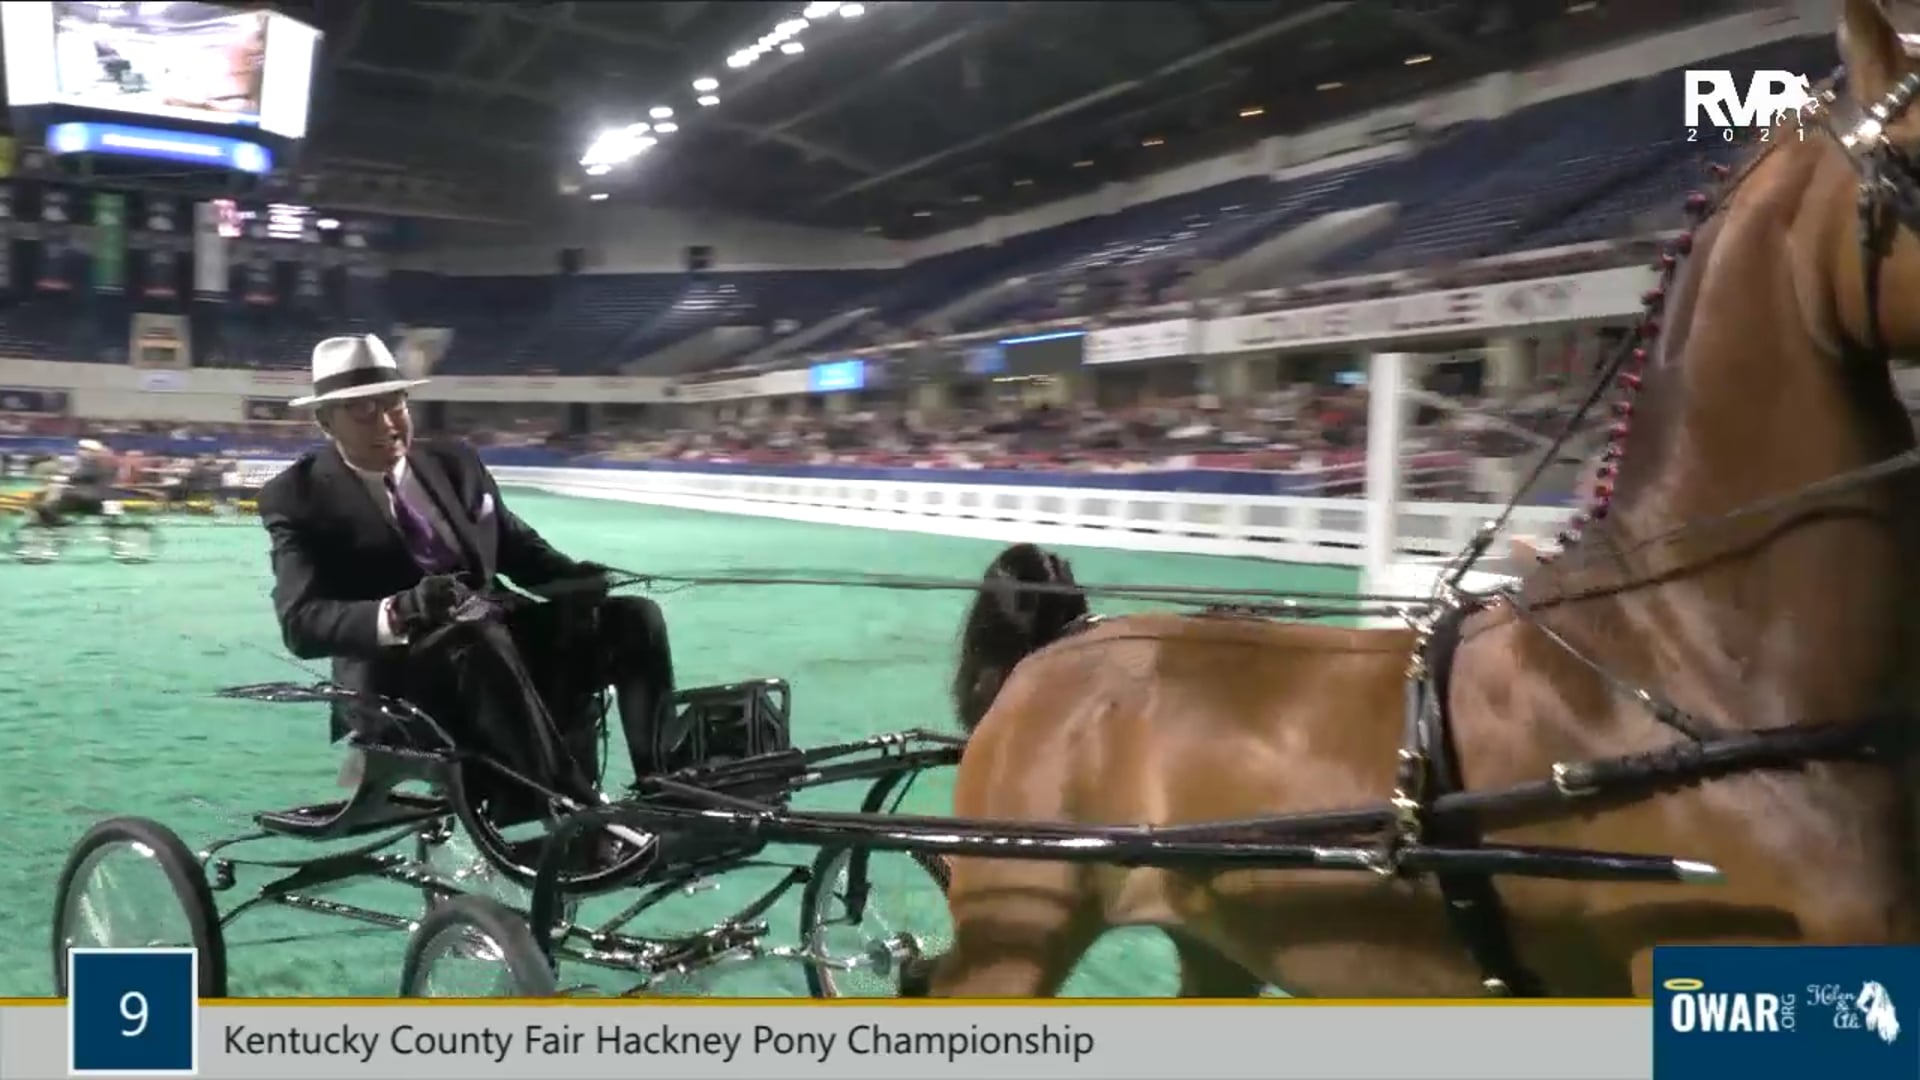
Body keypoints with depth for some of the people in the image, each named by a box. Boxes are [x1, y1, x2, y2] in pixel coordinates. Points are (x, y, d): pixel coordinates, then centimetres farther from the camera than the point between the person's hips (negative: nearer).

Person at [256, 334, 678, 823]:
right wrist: (396, 614, -38)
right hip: (395, 674, -6)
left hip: (495, 642, 6)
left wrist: (574, 578, -10)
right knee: (478, 645, -39)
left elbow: (518, 547, 13)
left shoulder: (455, 461, 10)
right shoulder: (297, 497, -5)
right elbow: (301, 622, -18)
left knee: (632, 617, -12)